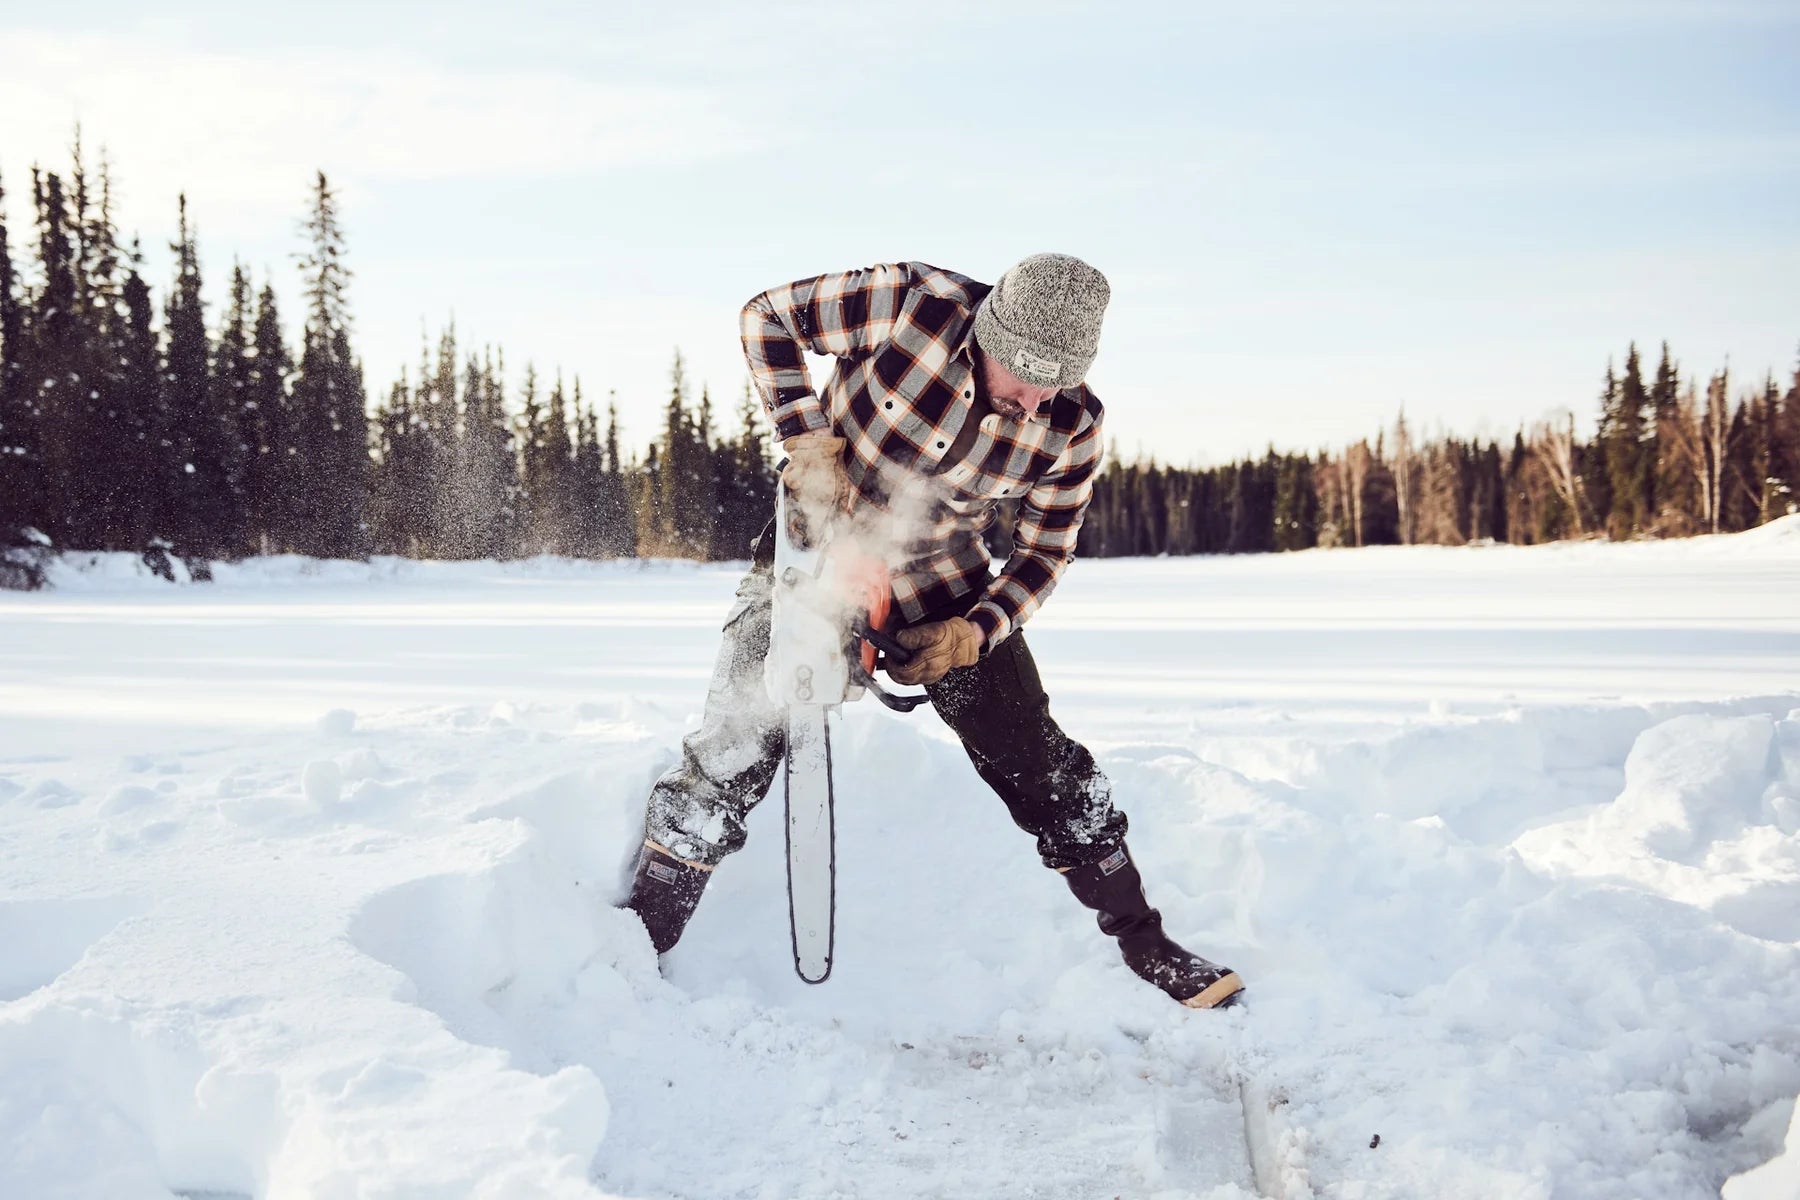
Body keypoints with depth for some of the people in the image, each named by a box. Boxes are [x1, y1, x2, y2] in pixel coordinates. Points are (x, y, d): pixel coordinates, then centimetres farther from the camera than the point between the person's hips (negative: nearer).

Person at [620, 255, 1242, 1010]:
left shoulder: (1071, 429, -15)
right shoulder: (913, 304, -25)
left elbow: (1044, 551, -2)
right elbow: (768, 318, -12)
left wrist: (977, 631, -17)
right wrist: (806, 437, -22)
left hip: (943, 589, 2)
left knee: (1044, 767, 2)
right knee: (731, 757, -9)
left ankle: (1148, 950, 17)